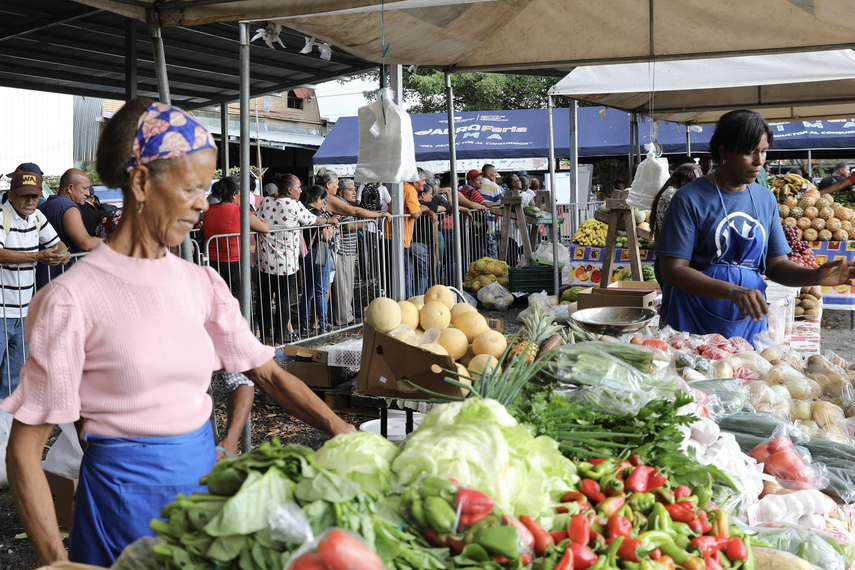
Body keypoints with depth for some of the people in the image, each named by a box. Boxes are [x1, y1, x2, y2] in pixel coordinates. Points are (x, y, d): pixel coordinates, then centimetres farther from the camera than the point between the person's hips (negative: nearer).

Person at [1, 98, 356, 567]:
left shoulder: (201, 283, 3)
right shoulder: (72, 298, -14)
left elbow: (267, 373, 2)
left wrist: (337, 427, -13)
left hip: (206, 477, 6)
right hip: (126, 494, -5)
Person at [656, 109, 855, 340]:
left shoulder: (766, 200, 6)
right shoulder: (690, 199, -11)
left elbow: (775, 265, 9)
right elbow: (673, 271, -16)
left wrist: (815, 276, -11)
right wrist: (733, 291, -29)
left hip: (749, 323, 5)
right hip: (694, 323, -5)